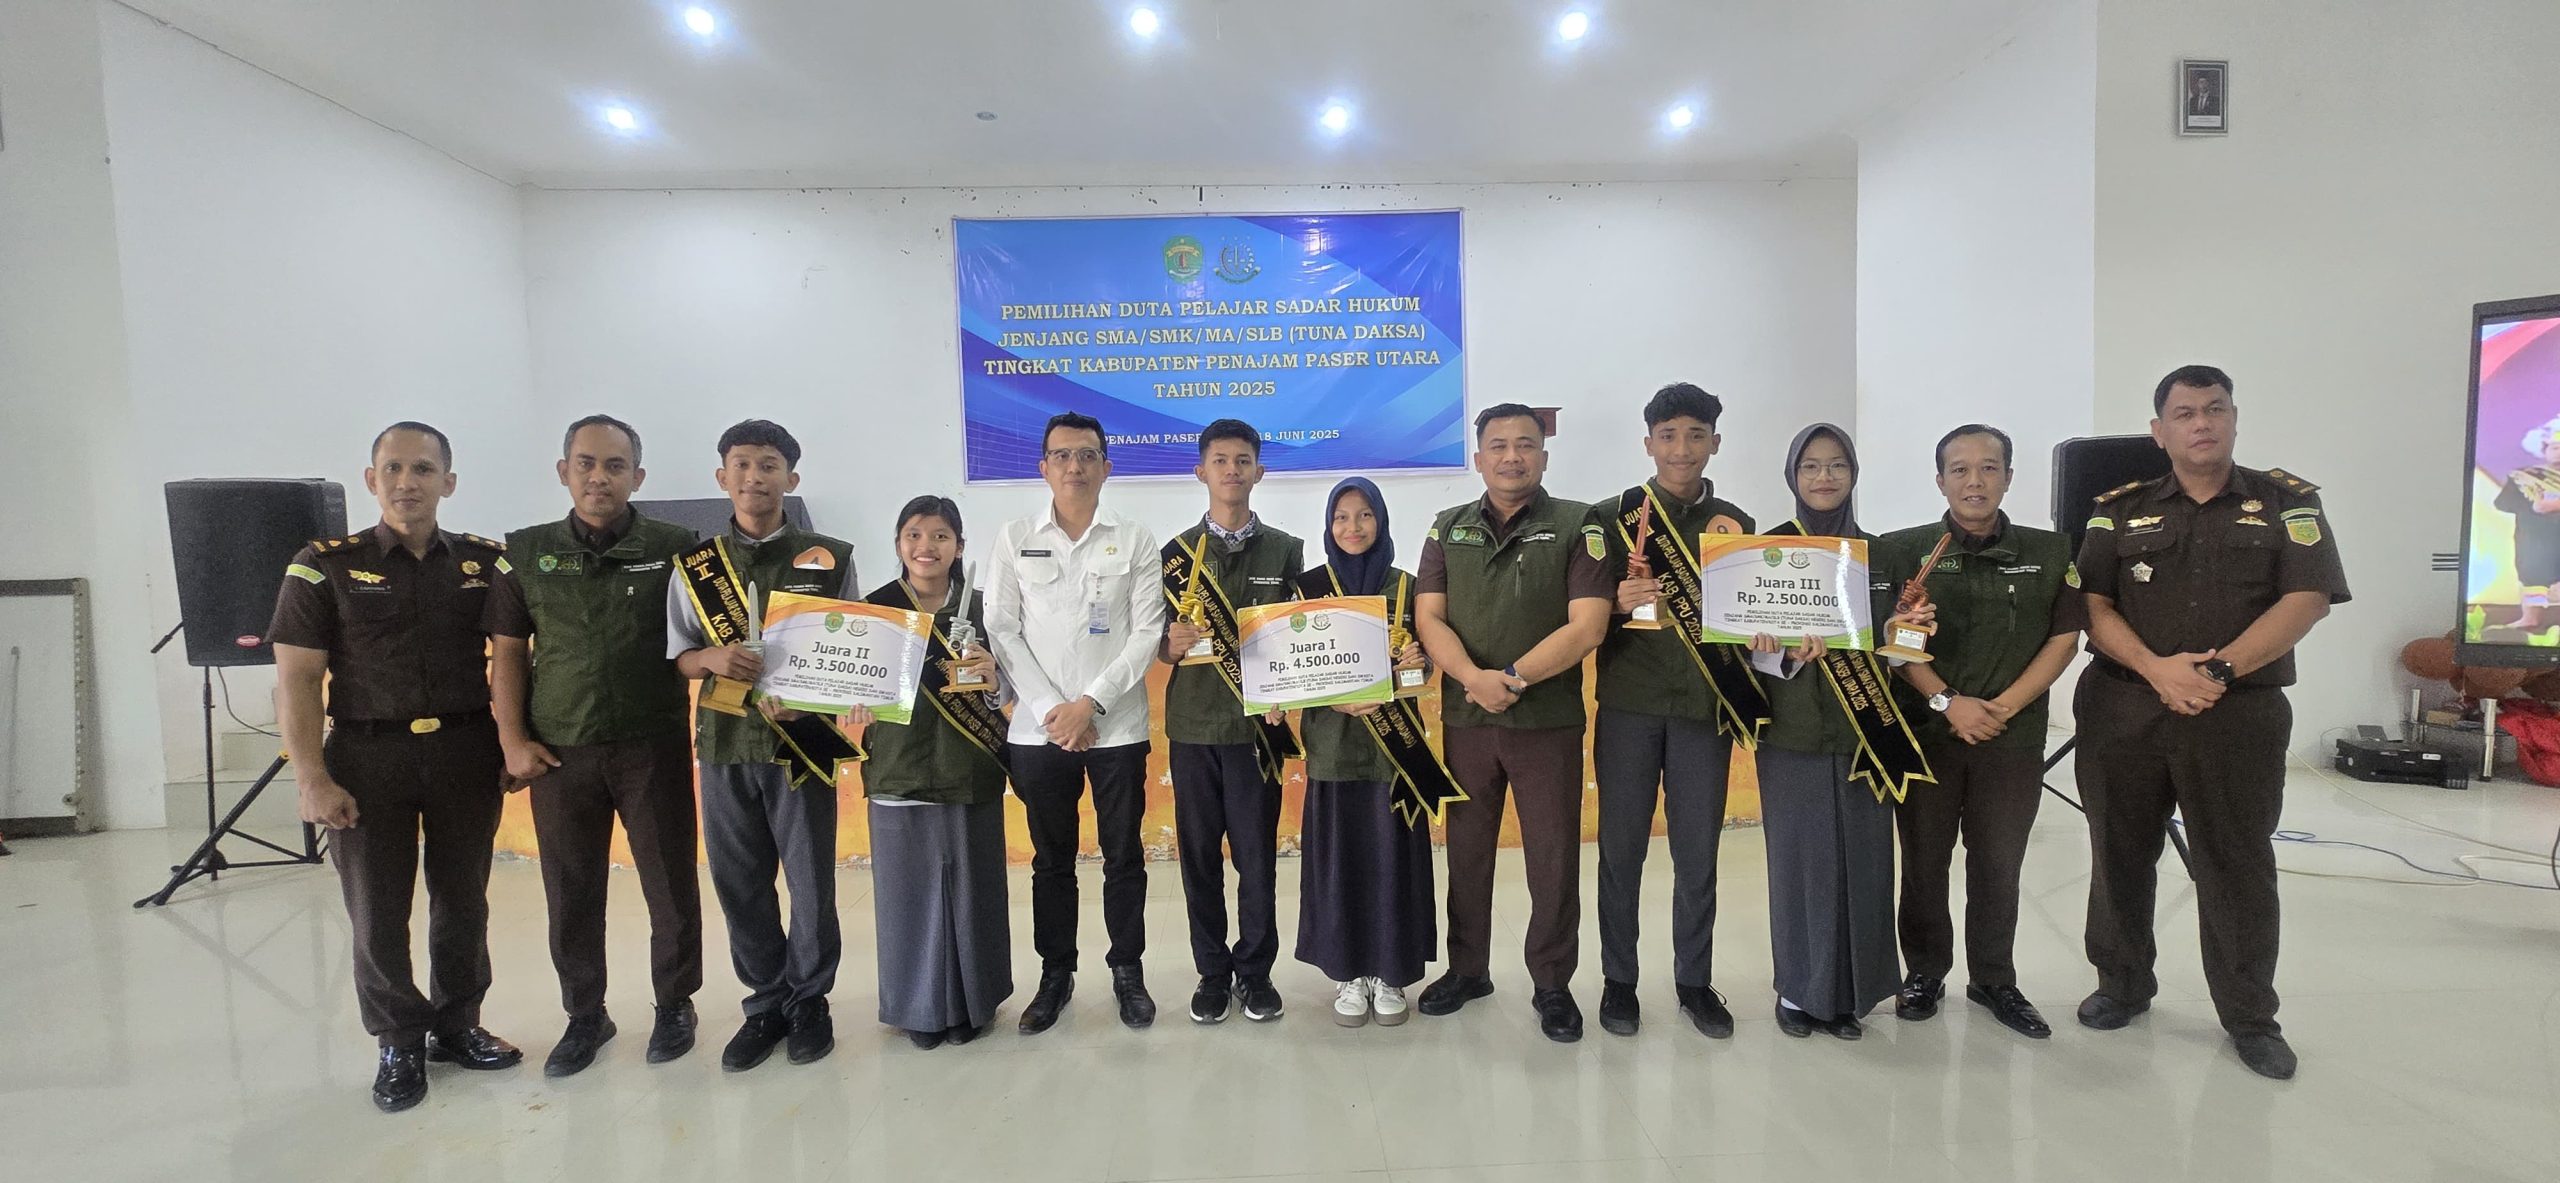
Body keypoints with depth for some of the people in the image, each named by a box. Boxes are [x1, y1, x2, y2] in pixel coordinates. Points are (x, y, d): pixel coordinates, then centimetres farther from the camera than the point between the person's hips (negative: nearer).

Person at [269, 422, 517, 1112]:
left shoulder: (486, 562, 4)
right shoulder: (326, 566, 0)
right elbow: (296, 679, -3)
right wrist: (312, 781, -9)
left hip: (467, 756, 1)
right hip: (368, 759, -1)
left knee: (463, 902, 11)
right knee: (377, 913, 7)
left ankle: (457, 1026, 28)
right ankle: (400, 1044, 24)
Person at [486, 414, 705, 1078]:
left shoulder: (673, 548, -1)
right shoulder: (526, 552, 6)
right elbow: (507, 654, 8)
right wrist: (513, 741, 1)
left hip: (654, 746, -2)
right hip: (559, 753, 2)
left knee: (671, 882, 6)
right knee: (571, 892, 11)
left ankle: (675, 1003, 25)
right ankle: (584, 1015, 30)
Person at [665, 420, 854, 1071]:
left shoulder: (829, 558, 0)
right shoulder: (695, 564, 6)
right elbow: (679, 657, 8)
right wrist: (714, 659, -15)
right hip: (725, 743, 3)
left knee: (811, 879, 5)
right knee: (738, 882, 11)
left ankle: (808, 1002, 25)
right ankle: (765, 1003, 29)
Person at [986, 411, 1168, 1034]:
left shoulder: (1135, 539, 2)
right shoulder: (1015, 539, 5)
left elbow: (1146, 633, -4)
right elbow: (1002, 630, 0)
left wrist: (1090, 703, -12)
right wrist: (1051, 709, -9)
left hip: (1117, 725, -1)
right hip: (1038, 727, 1)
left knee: (1124, 856, 8)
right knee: (1051, 859, 12)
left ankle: (1128, 971, 25)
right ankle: (1055, 974, 27)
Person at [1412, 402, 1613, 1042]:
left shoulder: (1577, 526, -1)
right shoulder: (1448, 528, 8)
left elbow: (1586, 626, -10)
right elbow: (1429, 618, 0)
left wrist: (1512, 678, -17)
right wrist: (1475, 679, -17)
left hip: (1550, 721, -2)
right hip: (1464, 720, 3)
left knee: (1553, 858, 6)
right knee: (1466, 849, 13)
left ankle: (1552, 983, 24)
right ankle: (1466, 968, 31)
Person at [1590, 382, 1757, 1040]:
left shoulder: (1734, 522, 9)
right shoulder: (1613, 516, 2)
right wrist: (1620, 605, -22)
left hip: (1706, 706, 2)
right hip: (1628, 704, -2)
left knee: (1697, 853, 10)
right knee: (1621, 848, 6)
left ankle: (1695, 981, 26)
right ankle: (1618, 979, 21)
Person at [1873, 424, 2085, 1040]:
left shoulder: (2051, 553, 5)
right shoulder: (1902, 551, -1)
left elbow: (2064, 638, 2)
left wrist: (2002, 707, -9)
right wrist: (1947, 702, -14)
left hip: (2013, 737, 2)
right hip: (1924, 731, -1)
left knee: (1999, 863, 10)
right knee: (1924, 860, 8)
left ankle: (1993, 979, 27)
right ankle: (1924, 972, 23)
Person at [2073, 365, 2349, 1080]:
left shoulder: (2287, 503, 6)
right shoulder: (2120, 511, 7)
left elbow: (2307, 600, -5)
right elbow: (2093, 606, 0)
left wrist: (2220, 670, -16)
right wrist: (2157, 668, -14)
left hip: (2239, 715, -1)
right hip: (2124, 712, 1)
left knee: (2237, 866, 5)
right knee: (2120, 855, 10)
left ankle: (2251, 1018, 22)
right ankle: (2123, 986, 27)